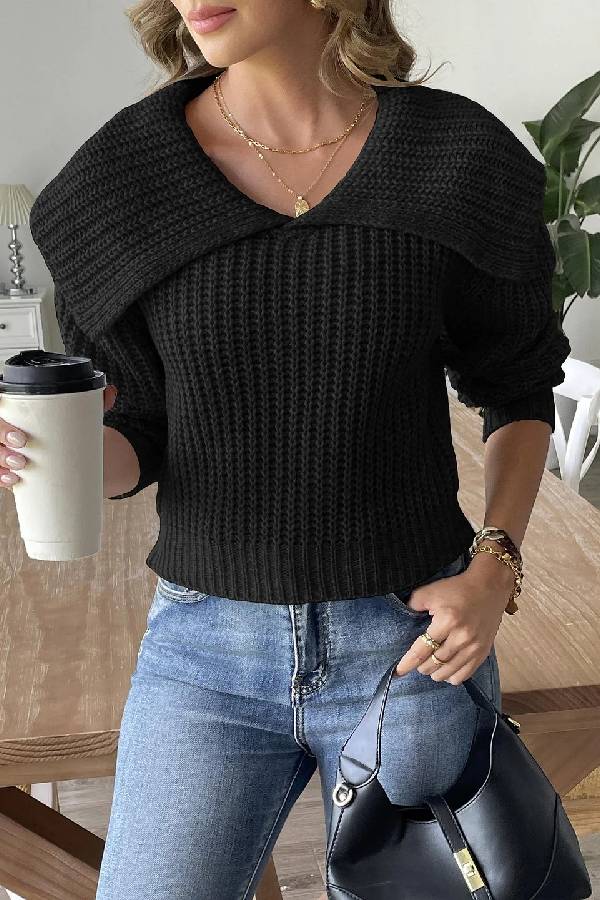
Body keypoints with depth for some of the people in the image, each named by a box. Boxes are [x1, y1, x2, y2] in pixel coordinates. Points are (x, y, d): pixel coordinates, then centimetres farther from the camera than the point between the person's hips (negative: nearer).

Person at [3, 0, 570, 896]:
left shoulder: (457, 159, -8)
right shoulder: (122, 177, -7)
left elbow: (519, 389, 6)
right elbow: (140, 438, 1)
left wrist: (493, 569, -10)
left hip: (414, 643, 0)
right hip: (212, 648, 1)